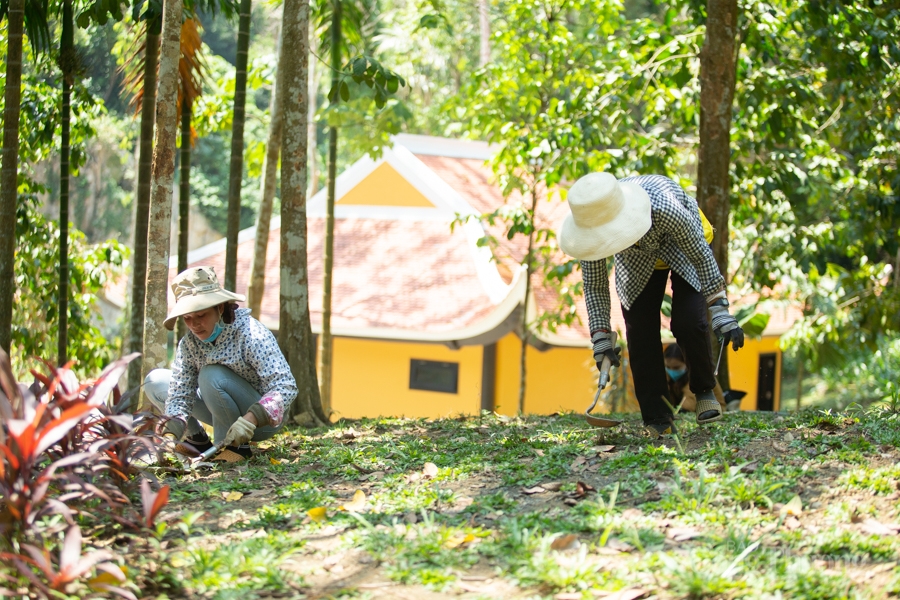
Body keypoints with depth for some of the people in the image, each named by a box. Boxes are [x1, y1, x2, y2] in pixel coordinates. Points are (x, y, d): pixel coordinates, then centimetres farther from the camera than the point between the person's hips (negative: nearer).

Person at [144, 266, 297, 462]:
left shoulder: (251, 334, -26)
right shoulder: (189, 343, -9)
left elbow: (286, 387, -33)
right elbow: (179, 395, -13)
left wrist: (250, 419, -48)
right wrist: (170, 433, -33)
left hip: (265, 417, -6)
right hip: (228, 416, 6)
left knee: (212, 375, -32)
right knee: (155, 381, -3)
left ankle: (236, 446, -17)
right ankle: (197, 440, 5)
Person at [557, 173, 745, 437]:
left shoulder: (665, 209, -45)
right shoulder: (592, 225, -33)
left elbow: (702, 256, -29)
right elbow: (594, 285, -17)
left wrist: (720, 313, -28)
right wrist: (600, 337, -21)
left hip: (682, 249, -3)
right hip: (638, 261, 3)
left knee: (689, 323, -17)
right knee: (640, 332, -9)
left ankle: (704, 389, 10)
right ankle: (658, 420, -1)